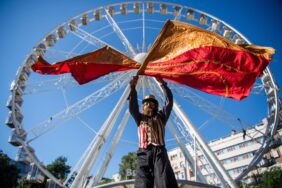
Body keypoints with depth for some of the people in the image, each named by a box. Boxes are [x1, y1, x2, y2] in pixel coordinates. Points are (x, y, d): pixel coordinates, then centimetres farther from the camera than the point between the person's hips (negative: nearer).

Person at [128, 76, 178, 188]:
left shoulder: (160, 117, 25)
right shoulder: (140, 118, 26)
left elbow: (169, 101, 18)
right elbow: (132, 106, 12)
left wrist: (163, 85, 10)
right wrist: (133, 87, 1)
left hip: (159, 152, 0)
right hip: (144, 153, 1)